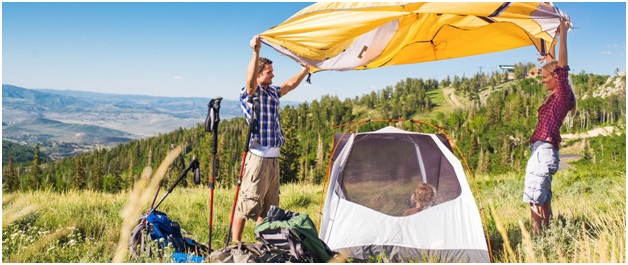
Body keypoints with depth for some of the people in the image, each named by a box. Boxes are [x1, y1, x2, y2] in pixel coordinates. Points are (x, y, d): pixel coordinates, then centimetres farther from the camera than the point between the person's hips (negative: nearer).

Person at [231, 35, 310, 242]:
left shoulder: (273, 92, 15)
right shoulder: (251, 92, -8)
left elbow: (291, 84, 30)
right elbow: (250, 79, -29)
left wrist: (306, 69, 33)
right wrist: (256, 52, -40)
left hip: (273, 158, 9)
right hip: (258, 157, -9)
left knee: (269, 205, 15)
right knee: (247, 203, -5)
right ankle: (235, 244, 3)